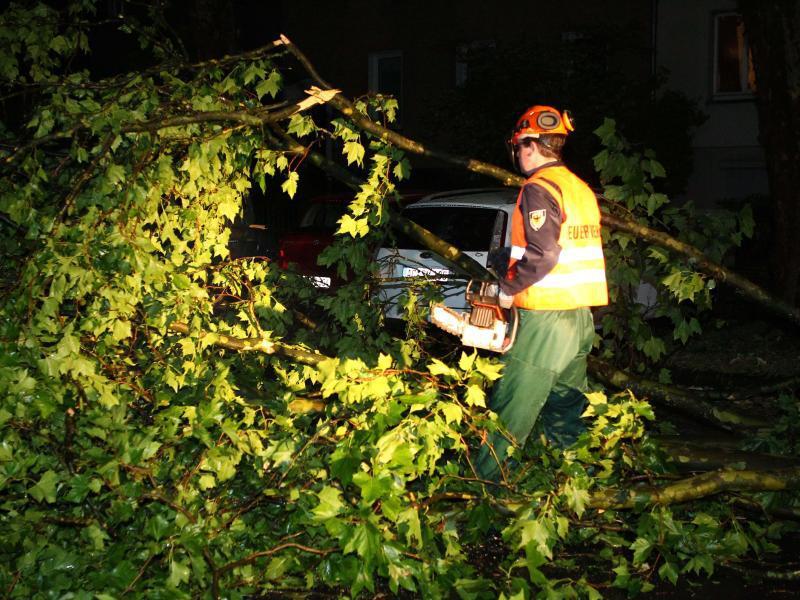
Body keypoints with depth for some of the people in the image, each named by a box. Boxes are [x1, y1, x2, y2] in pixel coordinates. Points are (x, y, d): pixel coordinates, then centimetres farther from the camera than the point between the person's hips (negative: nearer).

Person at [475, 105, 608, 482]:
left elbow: (542, 254, -23)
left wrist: (507, 289, -11)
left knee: (510, 416, -4)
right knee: (566, 410, 16)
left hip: (545, 319, -9)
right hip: (581, 317, 9)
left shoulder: (539, 188, -12)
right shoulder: (580, 188, 15)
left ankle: (484, 482, 0)